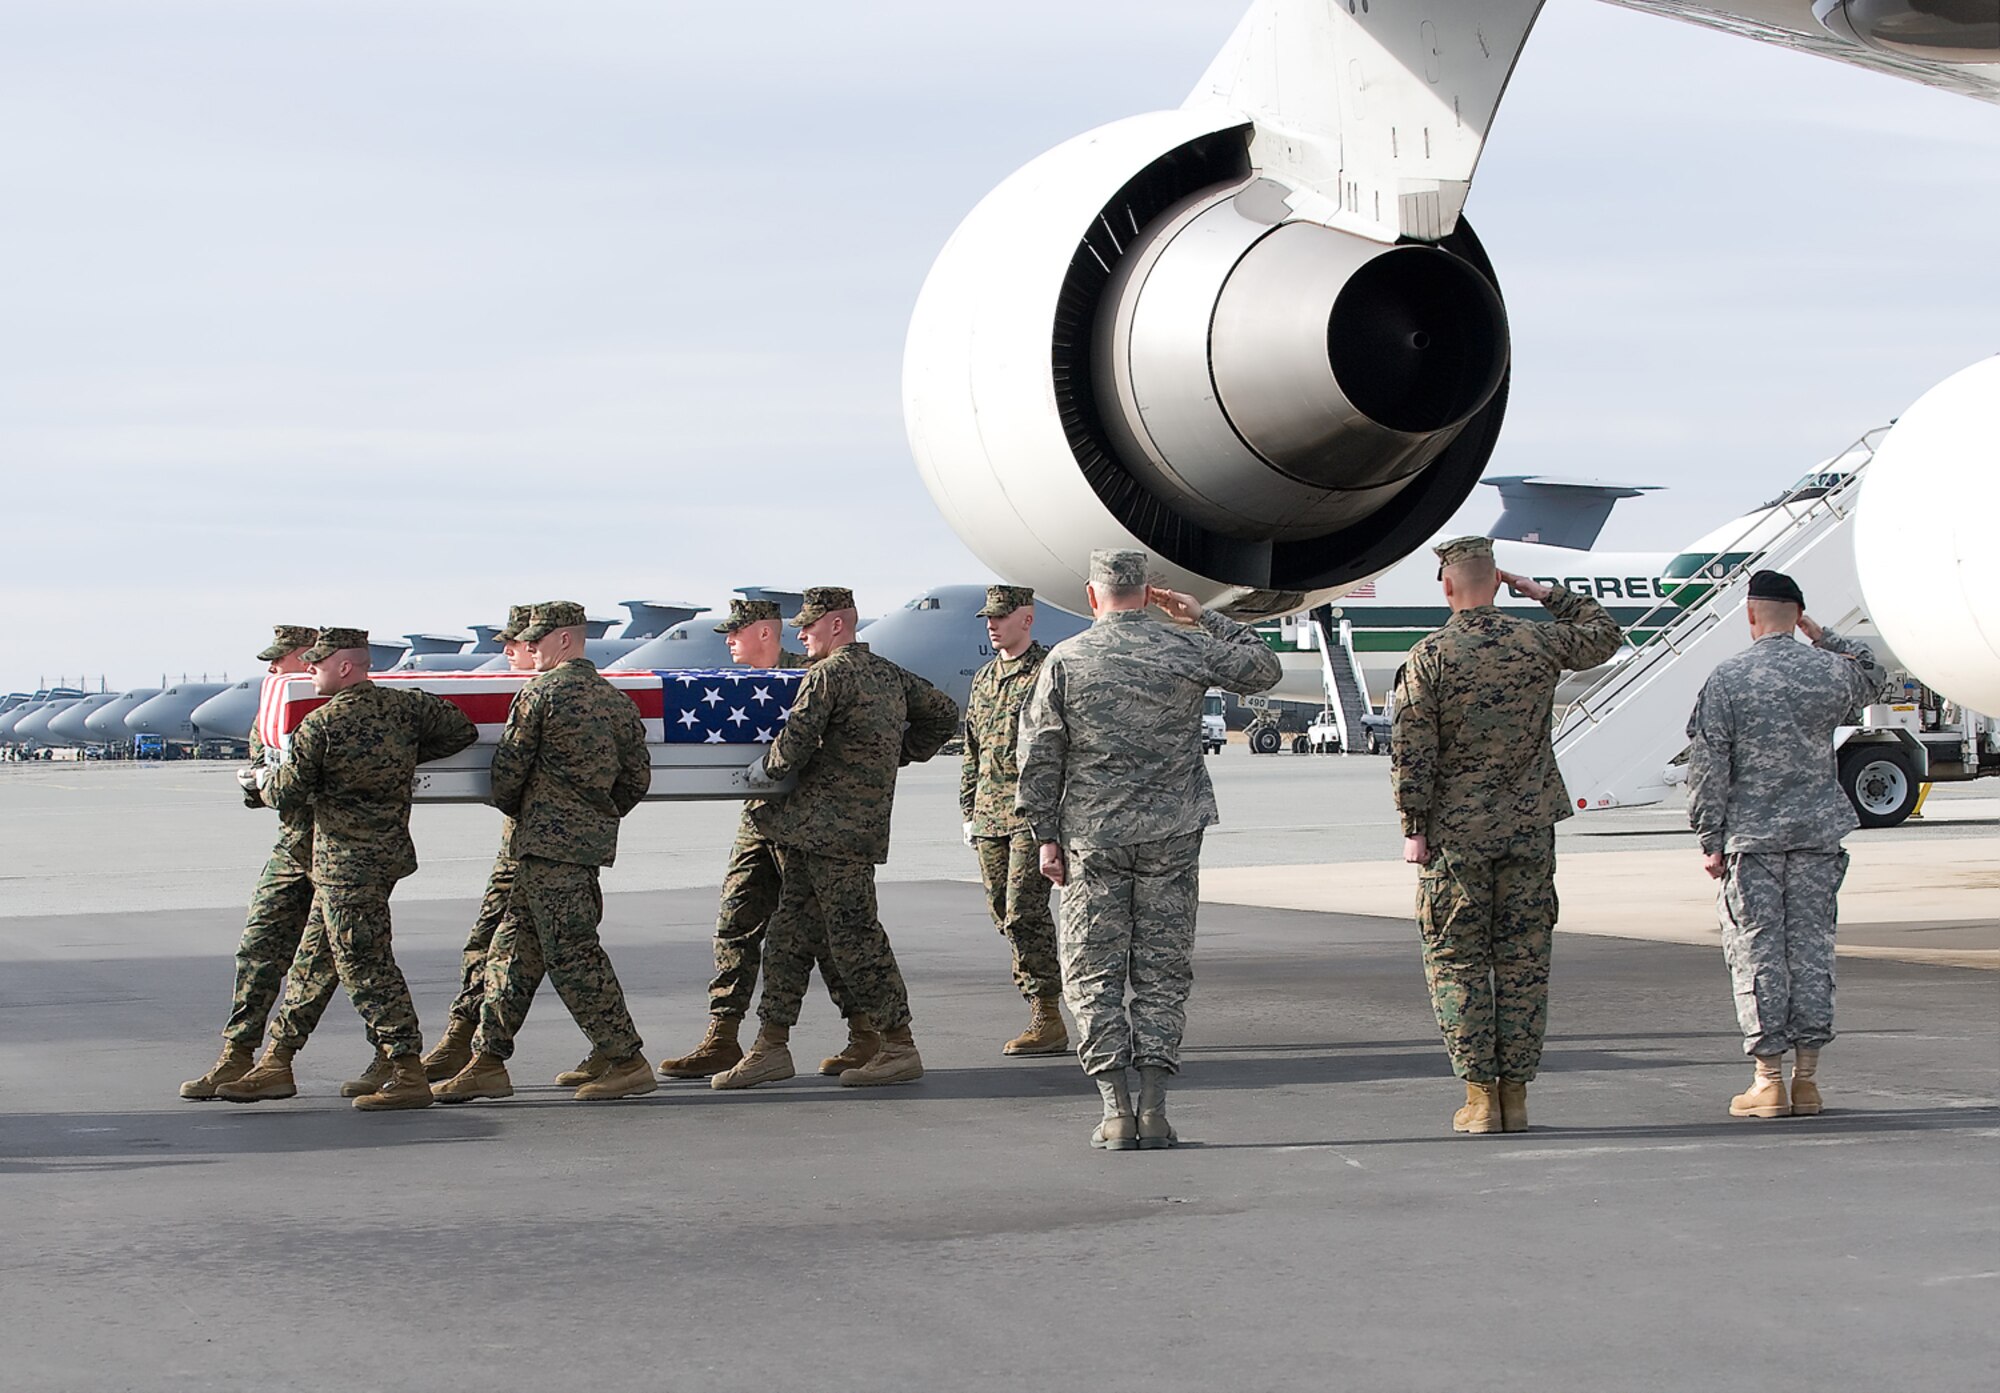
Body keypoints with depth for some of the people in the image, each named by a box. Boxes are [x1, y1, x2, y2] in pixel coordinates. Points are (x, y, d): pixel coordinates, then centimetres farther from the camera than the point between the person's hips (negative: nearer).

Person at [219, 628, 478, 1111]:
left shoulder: (321, 726, -15)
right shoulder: (405, 706, 3)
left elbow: (288, 794, -8)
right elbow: (463, 730, 10)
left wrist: (264, 779, 15)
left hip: (346, 862, -8)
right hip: (389, 850, 8)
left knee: (364, 964, -5)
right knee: (313, 959, 15)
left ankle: (409, 1075, -5)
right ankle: (277, 1064, 21)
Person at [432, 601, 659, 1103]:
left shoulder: (540, 693, -9)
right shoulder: (615, 699, 13)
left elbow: (509, 767, -7)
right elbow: (637, 777, 14)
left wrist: (515, 812, 12)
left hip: (547, 838, -8)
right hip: (593, 839, 8)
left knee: (571, 952, -6)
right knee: (514, 945, 11)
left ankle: (627, 1061, -5)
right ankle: (487, 1063, 13)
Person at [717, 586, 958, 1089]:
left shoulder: (828, 675, -11)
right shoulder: (889, 674, 16)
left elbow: (797, 741, -19)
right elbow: (943, 713, 25)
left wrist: (765, 769, 1)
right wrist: (897, 755, 29)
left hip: (833, 826, -10)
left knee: (854, 935, -6)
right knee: (789, 933, 11)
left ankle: (899, 1047, -1)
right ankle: (771, 1048, 13)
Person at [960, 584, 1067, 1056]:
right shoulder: (984, 679, 18)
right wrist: (969, 812, 19)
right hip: (990, 817, 8)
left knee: (1025, 913, -12)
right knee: (1004, 915, 7)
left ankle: (1048, 1020, -8)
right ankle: (1041, 1010, 14)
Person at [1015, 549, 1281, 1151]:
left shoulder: (1065, 660, -3)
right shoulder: (1186, 649, 0)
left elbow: (1040, 757, -3)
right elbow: (1263, 668, 16)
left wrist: (1045, 836, 4)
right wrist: (1205, 619, 21)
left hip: (1092, 837, -1)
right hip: (1171, 837, 1)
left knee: (1093, 976, 4)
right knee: (1163, 973, 7)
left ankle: (1117, 1111, -3)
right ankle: (1153, 1108, 1)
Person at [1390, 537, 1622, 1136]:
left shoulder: (1428, 657, -9)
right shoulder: (1539, 642, 0)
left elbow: (1411, 753, -10)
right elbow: (1604, 634, 21)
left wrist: (1414, 828, -4)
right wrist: (1548, 594, 24)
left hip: (1455, 834, -3)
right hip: (1529, 828, 3)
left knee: (1456, 962, 5)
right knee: (1523, 962, 7)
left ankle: (1480, 1097, 1)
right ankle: (1515, 1094, 8)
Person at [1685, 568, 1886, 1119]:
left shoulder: (1726, 678, -7)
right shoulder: (1829, 670, 0)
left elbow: (1707, 768, -7)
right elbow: (1872, 678, 26)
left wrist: (1711, 841, 0)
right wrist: (1824, 638, 22)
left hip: (1751, 834, -2)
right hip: (1818, 831, 3)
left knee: (1757, 951, 2)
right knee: (1812, 948, 7)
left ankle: (1768, 1079, 0)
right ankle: (1807, 1077, 8)